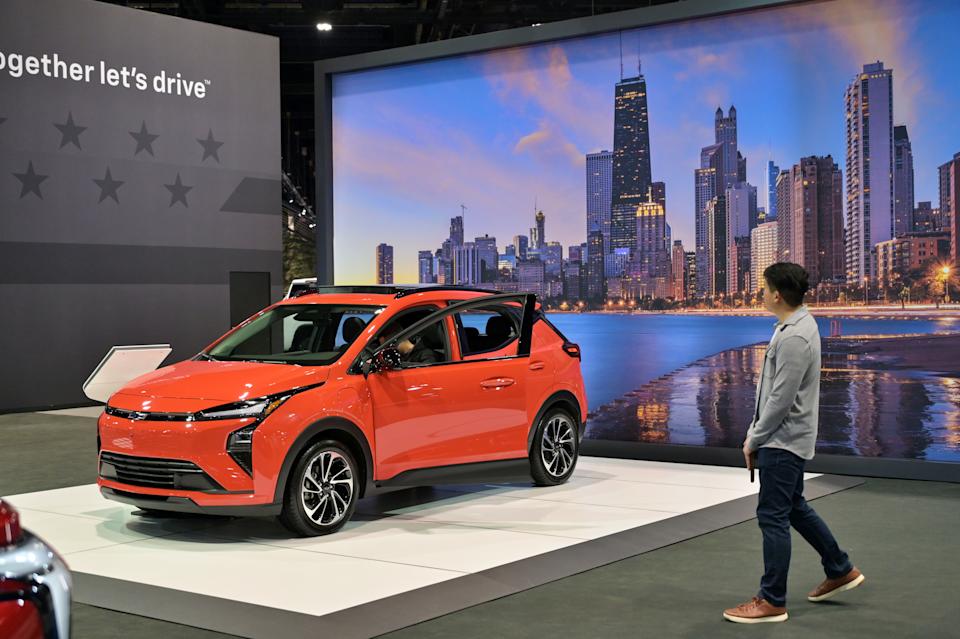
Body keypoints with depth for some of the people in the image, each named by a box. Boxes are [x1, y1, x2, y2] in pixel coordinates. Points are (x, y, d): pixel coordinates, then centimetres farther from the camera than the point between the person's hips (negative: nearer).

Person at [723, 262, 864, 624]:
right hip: (785, 439, 11)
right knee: (794, 508, 21)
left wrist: (754, 440, -13)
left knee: (773, 517, -4)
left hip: (783, 442, -11)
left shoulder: (794, 338, -24)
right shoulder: (794, 326, 9)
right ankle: (840, 570, 33)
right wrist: (755, 431, 14)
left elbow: (782, 400, -23)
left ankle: (772, 602, 4)